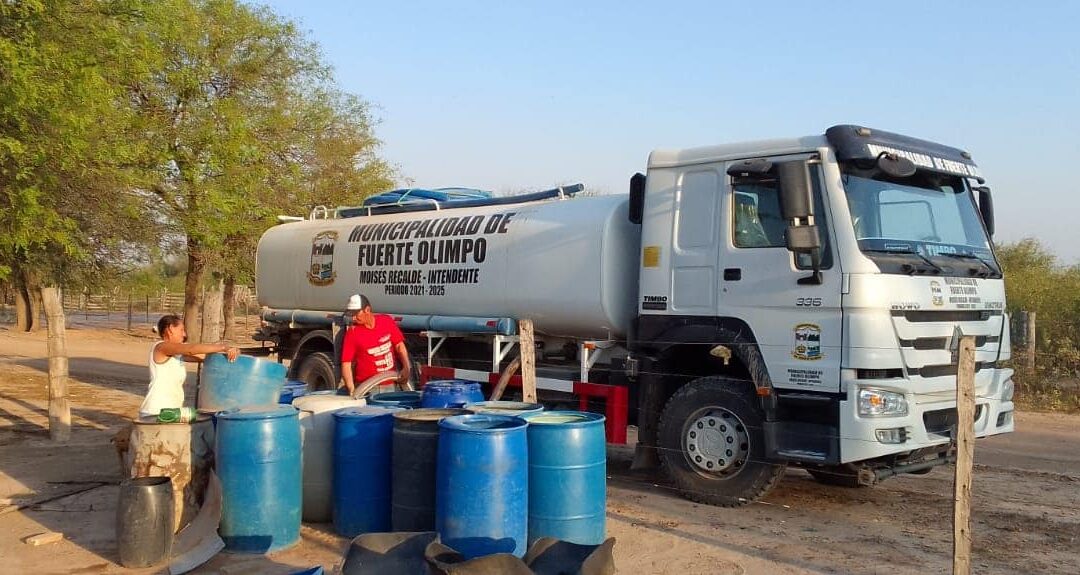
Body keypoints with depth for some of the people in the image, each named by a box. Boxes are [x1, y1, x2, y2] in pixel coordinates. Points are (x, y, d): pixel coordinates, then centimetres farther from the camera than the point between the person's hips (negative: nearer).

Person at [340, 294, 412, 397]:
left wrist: (406, 368, -6)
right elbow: (346, 363, -9)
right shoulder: (352, 332, -7)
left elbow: (399, 345, 7)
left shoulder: (387, 321, 0)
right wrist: (351, 389, -19)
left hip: (391, 385, 2)